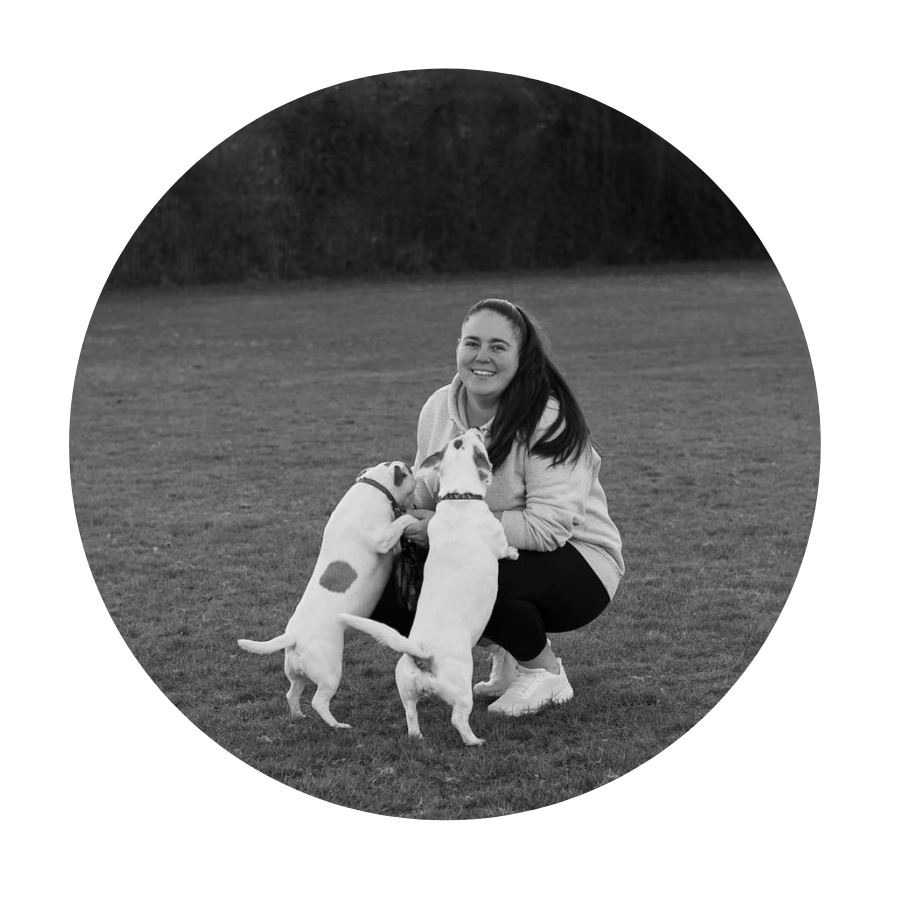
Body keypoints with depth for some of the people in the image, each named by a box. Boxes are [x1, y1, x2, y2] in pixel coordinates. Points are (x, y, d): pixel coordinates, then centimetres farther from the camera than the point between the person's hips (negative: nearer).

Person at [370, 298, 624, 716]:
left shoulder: (548, 419, -21)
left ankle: (545, 671, -6)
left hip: (577, 565, -7)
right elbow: (424, 496, 12)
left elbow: (549, 527, -29)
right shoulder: (438, 408, -1)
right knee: (386, 593, -11)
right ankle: (503, 649, 10)